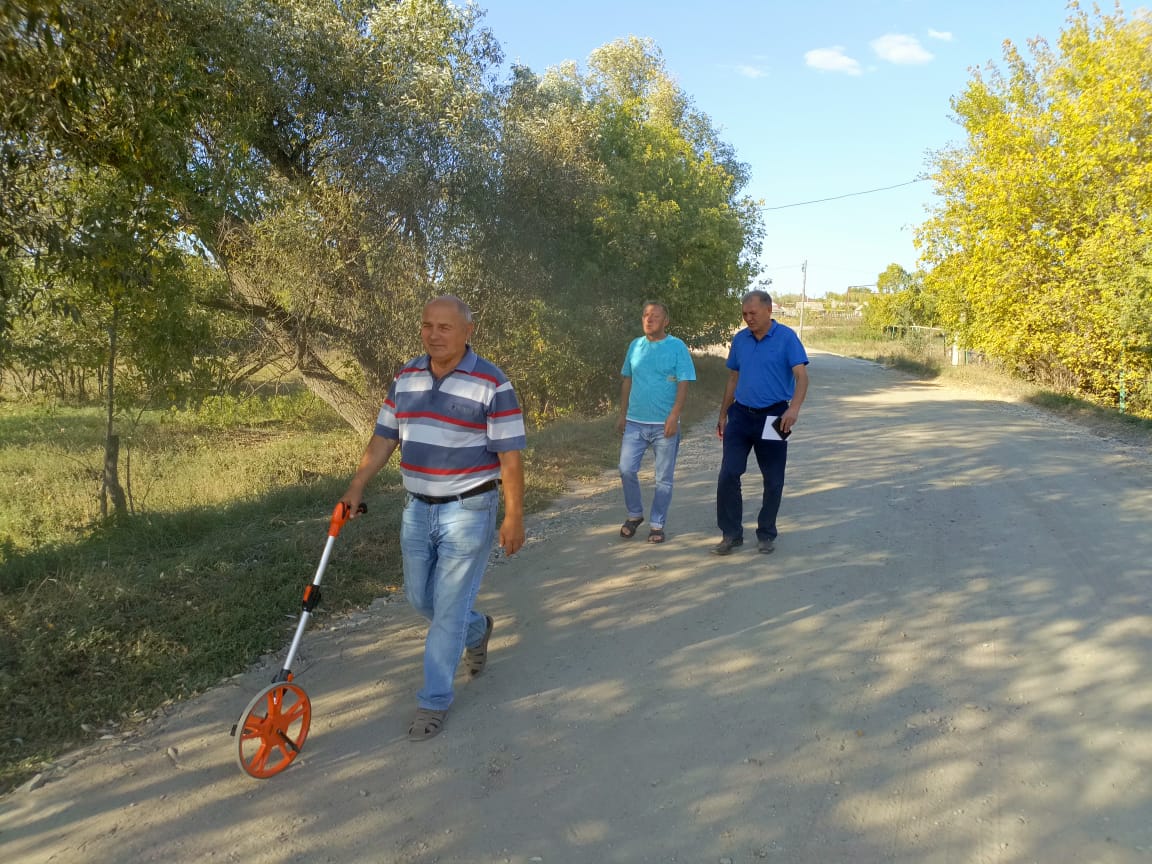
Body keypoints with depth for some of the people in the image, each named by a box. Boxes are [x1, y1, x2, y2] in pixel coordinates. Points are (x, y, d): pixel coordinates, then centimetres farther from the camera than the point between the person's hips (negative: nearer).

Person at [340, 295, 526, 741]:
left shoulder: (492, 384, -14)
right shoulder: (405, 378, 4)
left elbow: (510, 456, -13)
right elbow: (384, 438, 9)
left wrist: (514, 517, -14)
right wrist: (356, 487, 2)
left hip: (468, 510, -6)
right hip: (418, 508, 6)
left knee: (449, 607, 0)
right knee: (420, 598, 17)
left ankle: (434, 700, 18)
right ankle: (477, 629, 47)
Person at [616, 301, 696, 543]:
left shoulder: (677, 347, -5)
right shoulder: (635, 345, 8)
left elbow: (683, 384, -9)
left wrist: (674, 416, -18)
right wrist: (622, 414, 10)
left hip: (664, 425, -3)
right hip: (635, 422, 3)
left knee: (664, 478, 5)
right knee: (626, 469, -1)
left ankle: (657, 524, 18)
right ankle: (635, 514, 21)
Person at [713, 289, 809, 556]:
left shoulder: (786, 337, -8)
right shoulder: (739, 340, 6)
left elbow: (801, 375, -15)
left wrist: (794, 408, -31)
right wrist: (723, 415, 15)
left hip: (772, 418, -3)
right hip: (741, 415, 4)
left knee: (773, 480, 7)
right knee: (728, 474, -4)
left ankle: (766, 534, 22)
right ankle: (731, 534, 6)